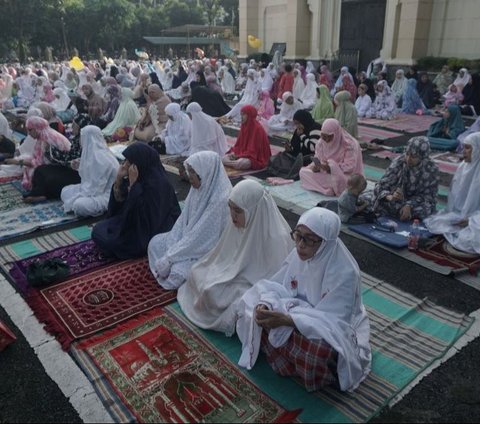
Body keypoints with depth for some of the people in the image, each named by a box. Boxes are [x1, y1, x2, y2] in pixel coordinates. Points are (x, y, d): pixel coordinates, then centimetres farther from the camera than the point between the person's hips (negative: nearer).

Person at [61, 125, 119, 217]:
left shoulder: (99, 157, -25)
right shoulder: (92, 152, 6)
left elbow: (96, 187, -24)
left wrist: (78, 198, -17)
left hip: (106, 195, -11)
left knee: (79, 206, -31)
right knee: (65, 191, 12)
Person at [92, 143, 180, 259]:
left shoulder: (155, 183, -27)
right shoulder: (142, 176, -2)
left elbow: (139, 212, -29)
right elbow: (119, 201, 3)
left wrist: (133, 183, -28)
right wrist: (119, 179, -13)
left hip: (149, 234, -9)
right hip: (135, 222, 9)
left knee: (103, 239, -12)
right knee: (98, 231, 7)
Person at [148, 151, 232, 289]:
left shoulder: (219, 199, -31)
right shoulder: (200, 188, -5)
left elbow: (199, 238, -28)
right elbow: (184, 220, 1)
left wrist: (170, 257, -22)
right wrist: (172, 248, -8)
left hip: (208, 250, -8)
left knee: (178, 270, -23)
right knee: (156, 243, 6)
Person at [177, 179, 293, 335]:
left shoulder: (276, 238, -31)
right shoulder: (237, 222, -11)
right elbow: (224, 254, 7)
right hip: (236, 272, 7)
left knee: (213, 292, -24)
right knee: (196, 272, -5)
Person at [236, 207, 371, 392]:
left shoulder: (345, 273, -30)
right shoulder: (299, 253, -13)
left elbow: (330, 320, -30)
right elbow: (277, 285, -8)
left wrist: (287, 319, -41)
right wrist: (266, 305, -31)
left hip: (332, 329, -5)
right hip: (301, 310, 6)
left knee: (320, 348, -38)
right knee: (258, 314, -11)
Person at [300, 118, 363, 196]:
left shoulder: (350, 144, -17)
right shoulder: (322, 143, 0)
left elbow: (350, 167, -22)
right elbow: (318, 160, 4)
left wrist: (330, 168, -34)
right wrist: (317, 167, -22)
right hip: (327, 174, 6)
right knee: (303, 172, -13)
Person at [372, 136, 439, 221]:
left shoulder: (431, 168, -18)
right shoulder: (398, 162, -18)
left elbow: (428, 195, -14)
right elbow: (380, 187, -20)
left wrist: (409, 205, -32)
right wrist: (390, 197, -43)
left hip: (418, 203, 0)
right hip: (399, 200, 1)